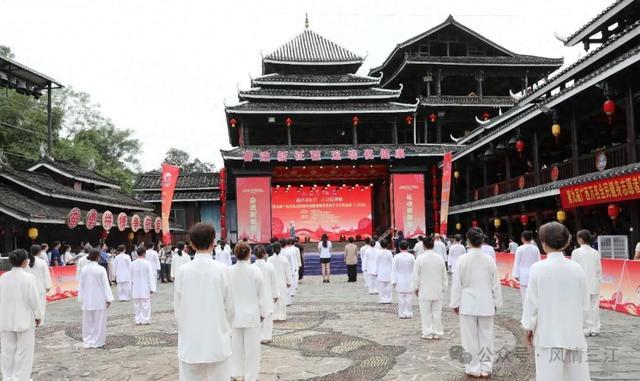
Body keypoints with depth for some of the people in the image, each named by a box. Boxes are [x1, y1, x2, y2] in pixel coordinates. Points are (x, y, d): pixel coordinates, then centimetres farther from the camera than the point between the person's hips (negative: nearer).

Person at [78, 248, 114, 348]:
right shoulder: (101, 269, -13)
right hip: (99, 300, -4)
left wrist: (81, 299, 16)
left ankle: (88, 342, 18)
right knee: (99, 321, 4)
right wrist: (108, 299, -3)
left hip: (87, 300, 4)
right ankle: (97, 342, 8)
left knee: (88, 322, 12)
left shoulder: (83, 270, 1)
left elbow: (81, 285, 7)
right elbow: (105, 285, -10)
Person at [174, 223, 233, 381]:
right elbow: (229, 308, -2)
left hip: (189, 343, 1)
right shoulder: (221, 270, -8)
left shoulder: (182, 271, -5)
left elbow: (177, 309, 1)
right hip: (217, 342, -1)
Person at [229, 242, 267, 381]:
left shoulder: (228, 271, -8)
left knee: (236, 344, 16)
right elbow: (261, 294, -8)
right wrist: (263, 313, 5)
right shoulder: (255, 270, -14)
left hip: (234, 314, 3)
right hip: (251, 314, -3)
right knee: (251, 346, 8)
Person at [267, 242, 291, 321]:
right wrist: (289, 282, 12)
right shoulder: (284, 259, -5)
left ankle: (274, 316, 6)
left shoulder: (269, 259, -8)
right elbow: (288, 271, 1)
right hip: (282, 283, 1)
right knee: (282, 300, 8)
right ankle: (282, 316, 10)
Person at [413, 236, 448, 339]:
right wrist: (443, 287, 17)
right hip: (438, 291, 3)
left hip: (424, 291, -3)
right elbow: (444, 275, 6)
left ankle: (428, 333, 8)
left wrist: (416, 288, 6)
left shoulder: (420, 259, -12)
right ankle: (437, 333, 15)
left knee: (426, 313, 5)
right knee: (437, 312, 11)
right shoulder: (440, 258, -3)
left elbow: (416, 276, -7)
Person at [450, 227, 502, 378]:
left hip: (468, 305, -3)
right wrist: (497, 303, 15)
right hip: (486, 305, 3)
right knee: (486, 337, 11)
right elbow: (495, 284, 4)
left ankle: (474, 368, 12)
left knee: (470, 338, 6)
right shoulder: (489, 260, -3)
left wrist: (455, 303, 2)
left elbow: (457, 284, -8)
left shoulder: (462, 259, -11)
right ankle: (486, 368, 18)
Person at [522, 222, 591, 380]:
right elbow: (585, 304, 3)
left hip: (548, 335, -3)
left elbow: (531, 301, -6)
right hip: (574, 335, 3)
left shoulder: (538, 268, -11)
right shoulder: (576, 268, -3)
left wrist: (529, 327, 7)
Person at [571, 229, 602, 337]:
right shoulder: (596, 253, 3)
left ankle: (586, 330, 2)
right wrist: (599, 281, 16)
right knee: (594, 307, 9)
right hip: (594, 285, 4)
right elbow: (599, 269, 6)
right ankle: (595, 329, 13)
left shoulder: (576, 252, -9)